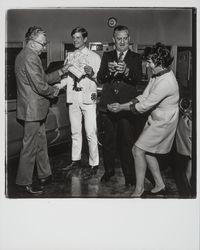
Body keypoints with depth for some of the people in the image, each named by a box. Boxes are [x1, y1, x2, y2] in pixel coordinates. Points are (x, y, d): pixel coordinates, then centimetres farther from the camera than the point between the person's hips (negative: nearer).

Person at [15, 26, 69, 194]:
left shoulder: (24, 55, 14)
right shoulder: (30, 57, -20)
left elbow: (42, 78, 18)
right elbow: (40, 86, -23)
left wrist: (60, 72, 13)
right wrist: (54, 92, -5)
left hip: (34, 108, 11)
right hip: (32, 109, -11)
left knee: (41, 142, 19)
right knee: (30, 146, 0)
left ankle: (45, 175, 32)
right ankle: (24, 182, 13)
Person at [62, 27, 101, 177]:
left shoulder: (94, 56, 1)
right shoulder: (71, 56, 14)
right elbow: (69, 76, 14)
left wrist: (92, 73, -20)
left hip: (88, 97, -5)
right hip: (73, 97, 5)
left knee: (91, 133, -6)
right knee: (75, 132, 12)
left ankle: (94, 165, 3)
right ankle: (76, 160, 25)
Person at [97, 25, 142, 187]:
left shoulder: (135, 58, 6)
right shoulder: (107, 56, 12)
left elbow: (138, 79, -9)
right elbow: (100, 79, 1)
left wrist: (126, 70, -29)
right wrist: (109, 70, -19)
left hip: (127, 106, -2)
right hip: (108, 106, 2)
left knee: (127, 141, -1)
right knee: (108, 140, 10)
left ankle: (129, 174, 11)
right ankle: (109, 170, 26)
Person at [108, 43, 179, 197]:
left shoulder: (166, 83, -28)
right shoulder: (158, 75, 3)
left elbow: (145, 105, -24)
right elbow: (144, 97, 5)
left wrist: (122, 108, -13)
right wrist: (122, 105, -4)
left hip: (163, 123, -10)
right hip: (156, 120, 10)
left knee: (138, 150, -8)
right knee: (146, 152, 14)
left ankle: (139, 190, 6)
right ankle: (160, 186, 27)